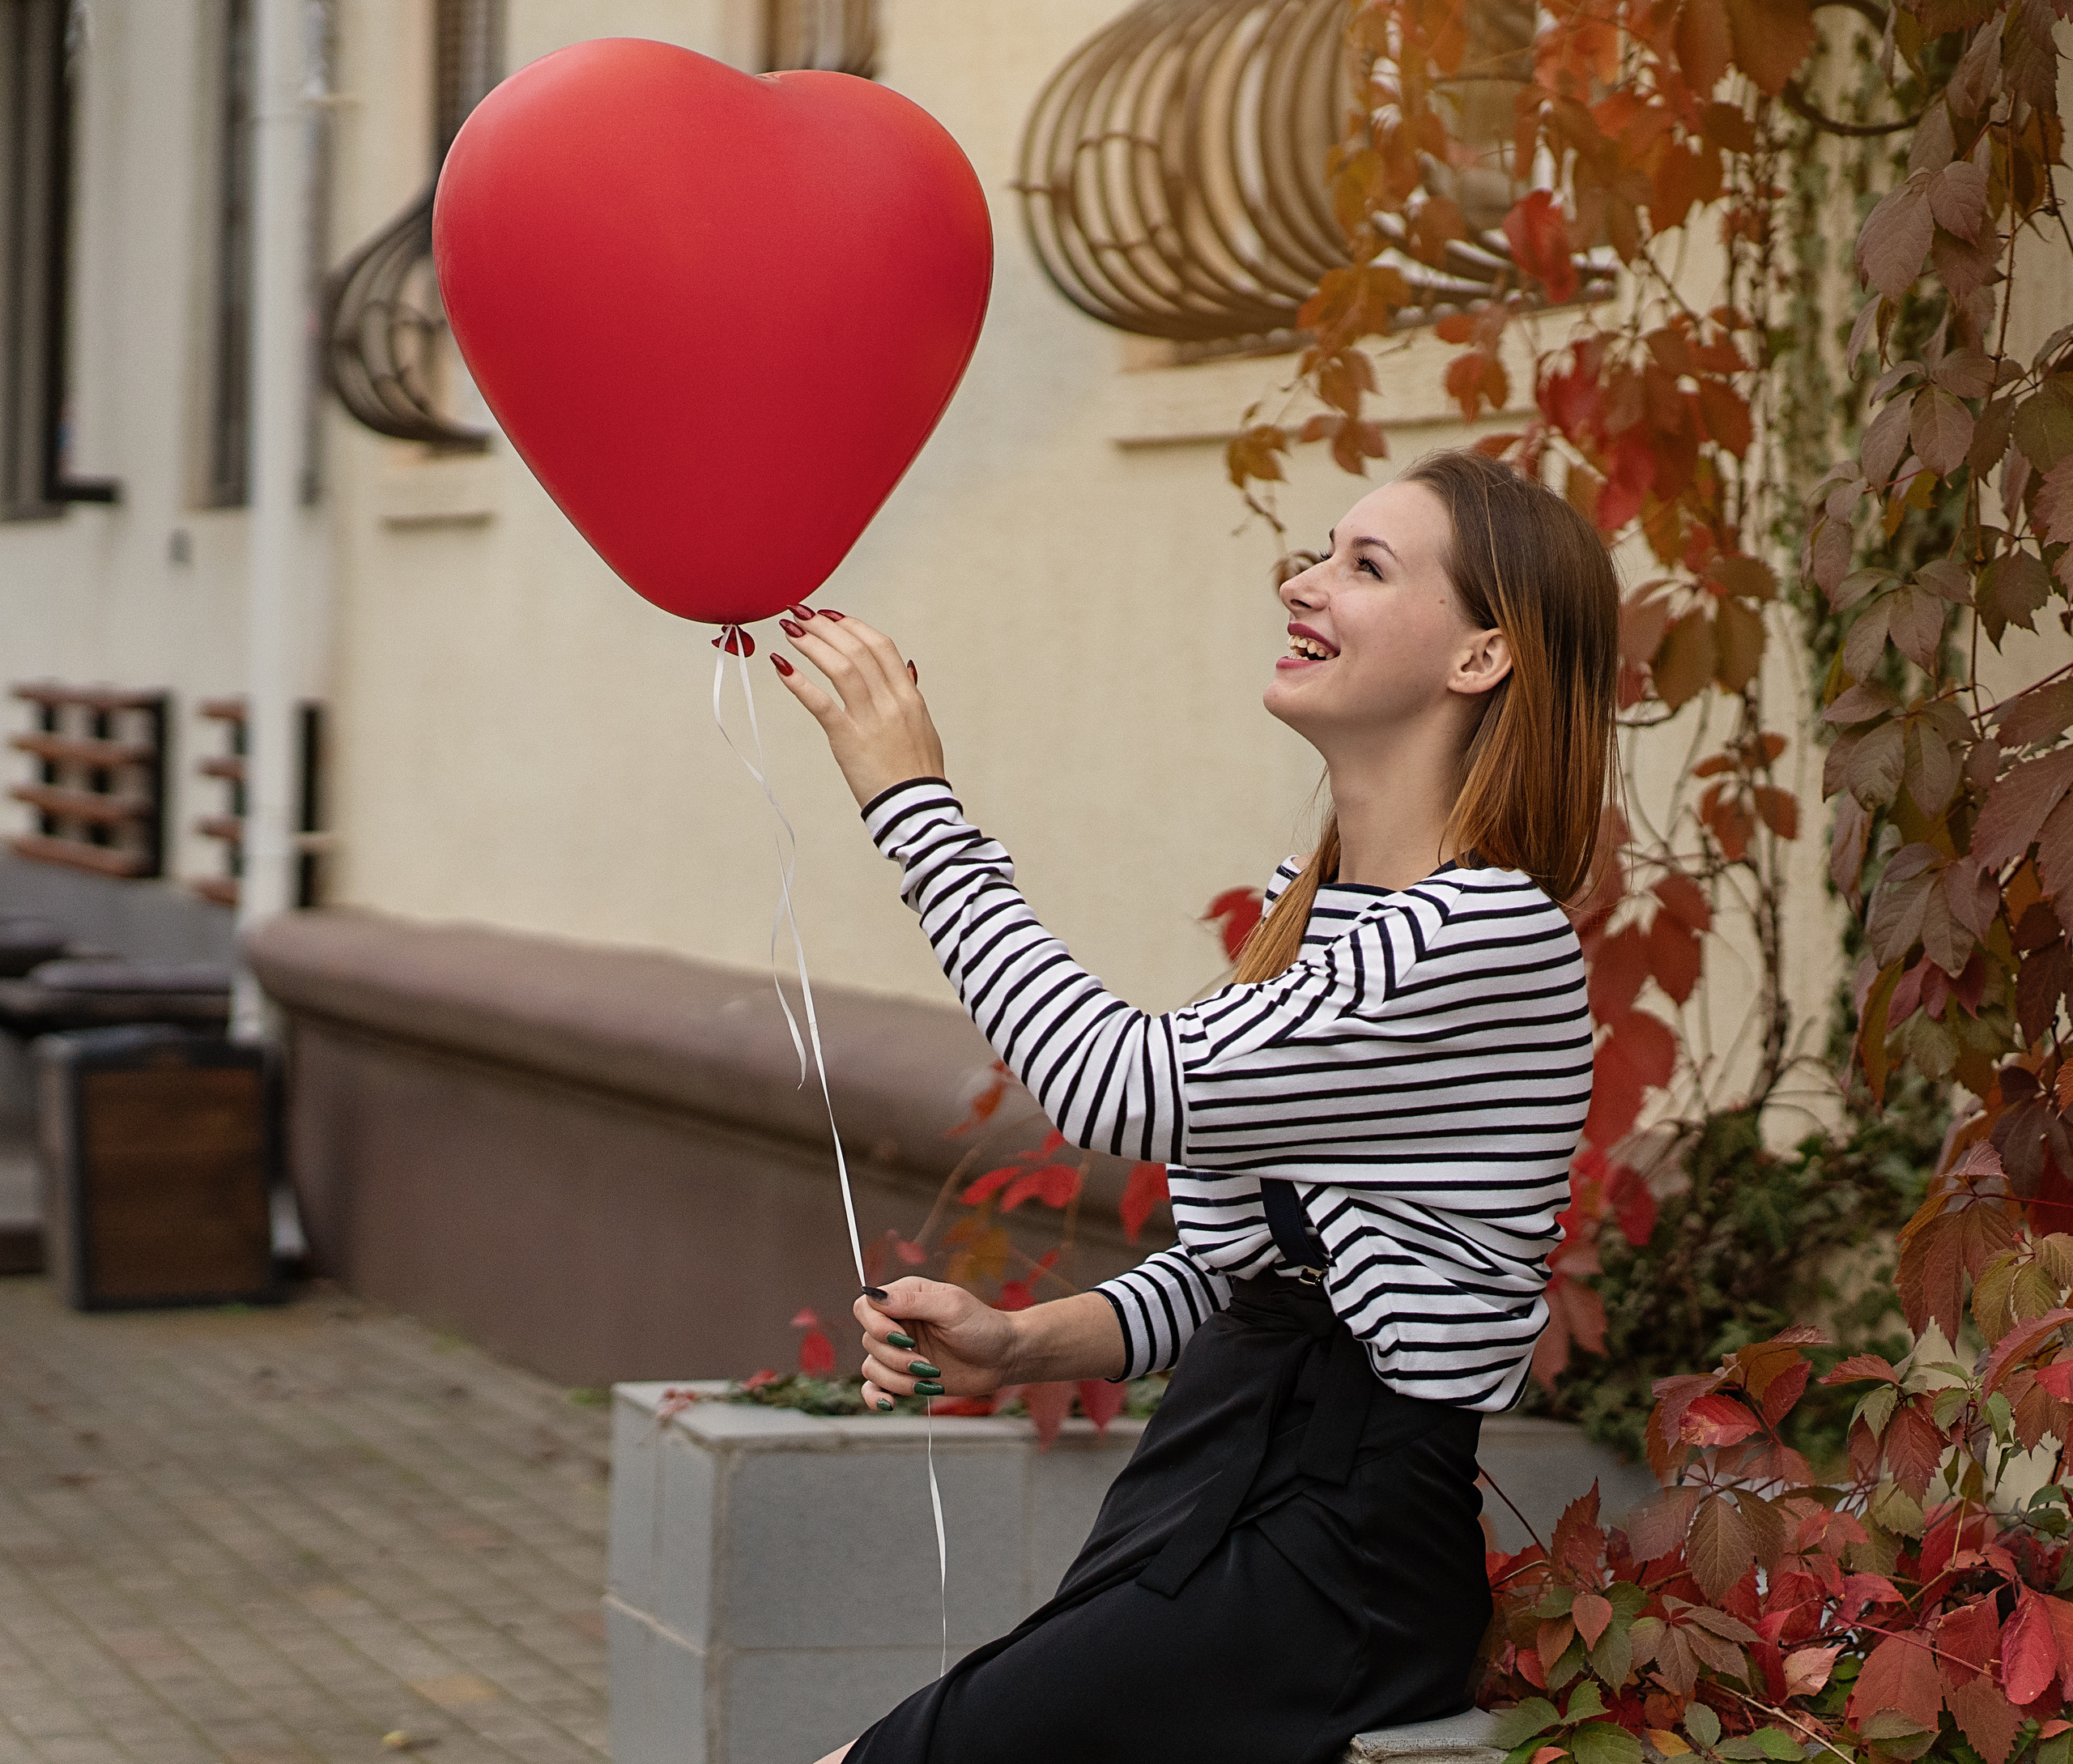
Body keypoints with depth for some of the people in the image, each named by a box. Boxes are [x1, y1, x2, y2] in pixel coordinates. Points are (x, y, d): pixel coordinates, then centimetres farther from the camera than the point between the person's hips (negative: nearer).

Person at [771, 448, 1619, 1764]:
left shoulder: (1494, 935, -16)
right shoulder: (1304, 900, 14)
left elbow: (1124, 1088, -20)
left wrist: (914, 801, -12)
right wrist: (1021, 1344, 2)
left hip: (1336, 1547, -9)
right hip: (1215, 1475, 9)